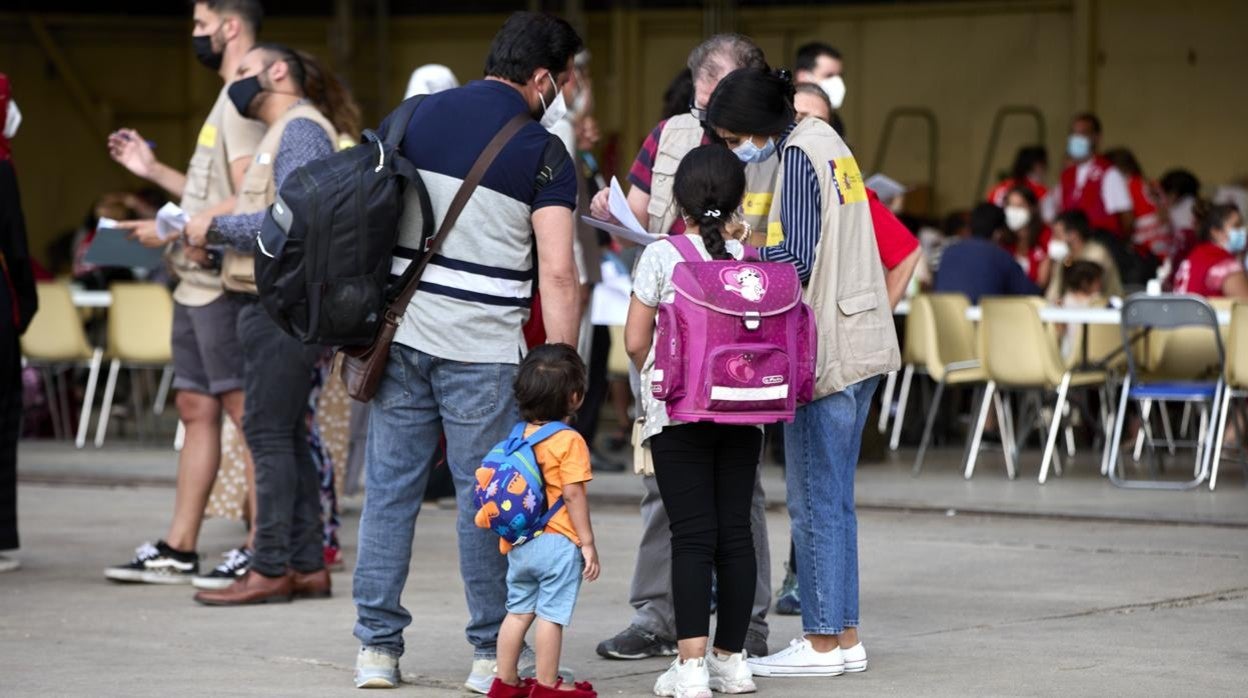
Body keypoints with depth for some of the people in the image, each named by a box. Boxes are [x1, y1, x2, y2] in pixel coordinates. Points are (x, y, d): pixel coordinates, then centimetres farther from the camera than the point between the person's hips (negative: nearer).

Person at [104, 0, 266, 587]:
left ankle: (261, 553, -8)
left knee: (246, 409, -8)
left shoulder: (245, 102, -12)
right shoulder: (228, 102, 19)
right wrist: (152, 169, 24)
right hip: (198, 283, 10)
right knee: (196, 409, 11)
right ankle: (178, 550, 15)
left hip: (225, 285, -10)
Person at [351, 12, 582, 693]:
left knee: (389, 486, 8)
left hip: (399, 331, 4)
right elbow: (556, 273, -11)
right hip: (483, 349, -4)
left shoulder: (417, 115, 7)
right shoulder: (543, 153, -6)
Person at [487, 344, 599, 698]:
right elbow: (573, 496, -14)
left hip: (518, 545, 7)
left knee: (518, 610, 14)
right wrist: (588, 543, -9)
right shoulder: (570, 441, -11)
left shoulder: (518, 437, 9)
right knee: (551, 615, -2)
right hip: (558, 543, -7)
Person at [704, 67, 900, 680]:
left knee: (815, 504, -3)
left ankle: (822, 642, 1)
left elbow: (794, 259, -20)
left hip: (825, 352, -10)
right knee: (834, 502, 14)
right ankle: (844, 638, 17)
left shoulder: (797, 156, -13)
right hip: (861, 345, 10)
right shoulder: (824, 141, 14)